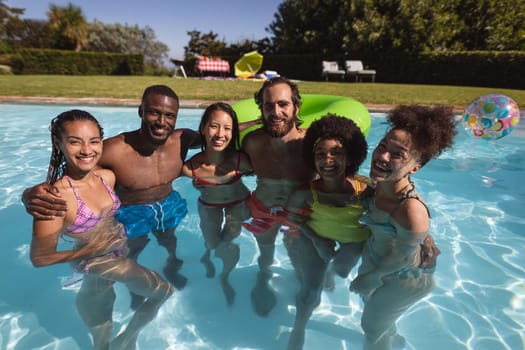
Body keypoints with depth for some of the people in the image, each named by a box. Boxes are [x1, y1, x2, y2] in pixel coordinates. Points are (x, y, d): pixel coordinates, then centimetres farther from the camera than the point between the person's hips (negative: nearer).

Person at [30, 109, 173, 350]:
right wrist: (90, 250, -20)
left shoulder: (108, 177, -10)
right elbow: (39, 258, -20)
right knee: (163, 290, 2)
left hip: (117, 255, 6)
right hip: (97, 262, -6)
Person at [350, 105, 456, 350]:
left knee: (372, 328, 22)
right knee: (368, 298, 35)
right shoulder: (380, 183, -23)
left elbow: (400, 258, -24)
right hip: (374, 259, 7)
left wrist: (372, 277, -8)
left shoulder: (412, 212, -42)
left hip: (402, 279, -6)